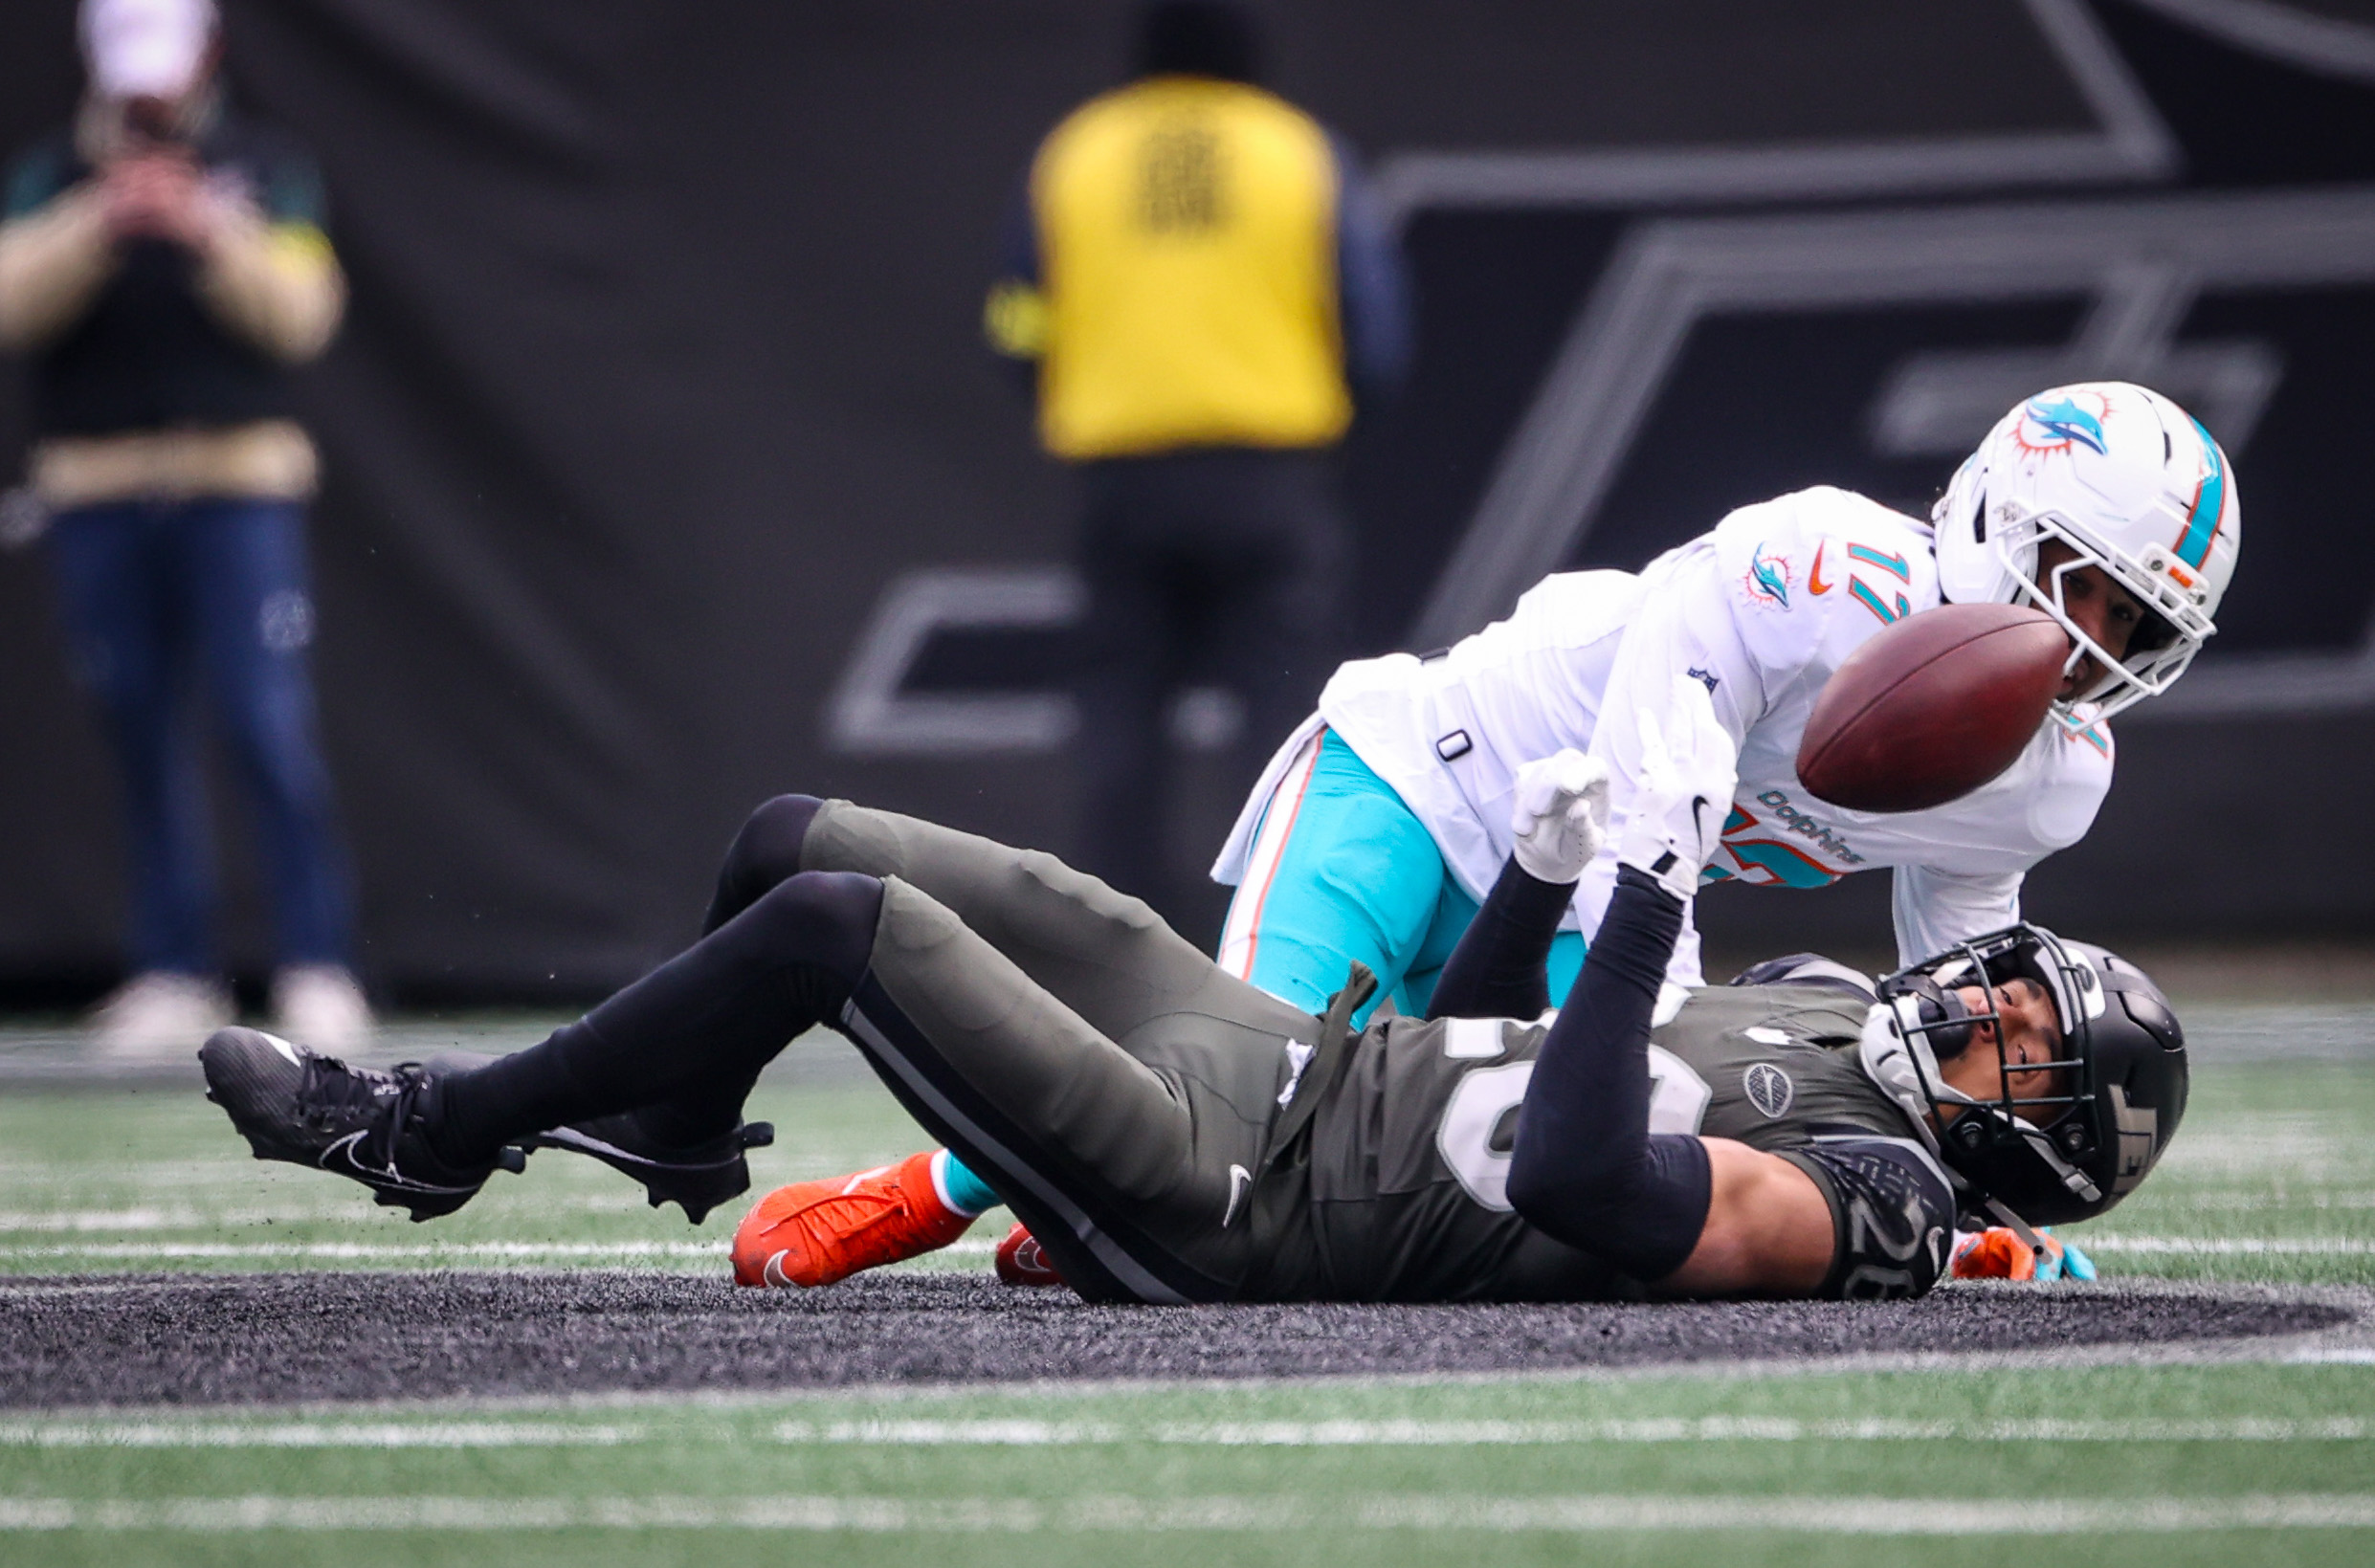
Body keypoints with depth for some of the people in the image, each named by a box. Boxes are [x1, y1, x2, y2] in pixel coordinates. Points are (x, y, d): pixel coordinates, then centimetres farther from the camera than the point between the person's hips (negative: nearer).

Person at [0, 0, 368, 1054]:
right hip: (97, 492, 2)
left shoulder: (266, 172, 6)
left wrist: (209, 230, -19)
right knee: (142, 740, 3)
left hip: (239, 488, -2)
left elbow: (301, 318, -5)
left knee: (272, 728, -11)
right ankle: (173, 976, 9)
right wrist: (100, 224, -20)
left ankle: (318, 969, -9)